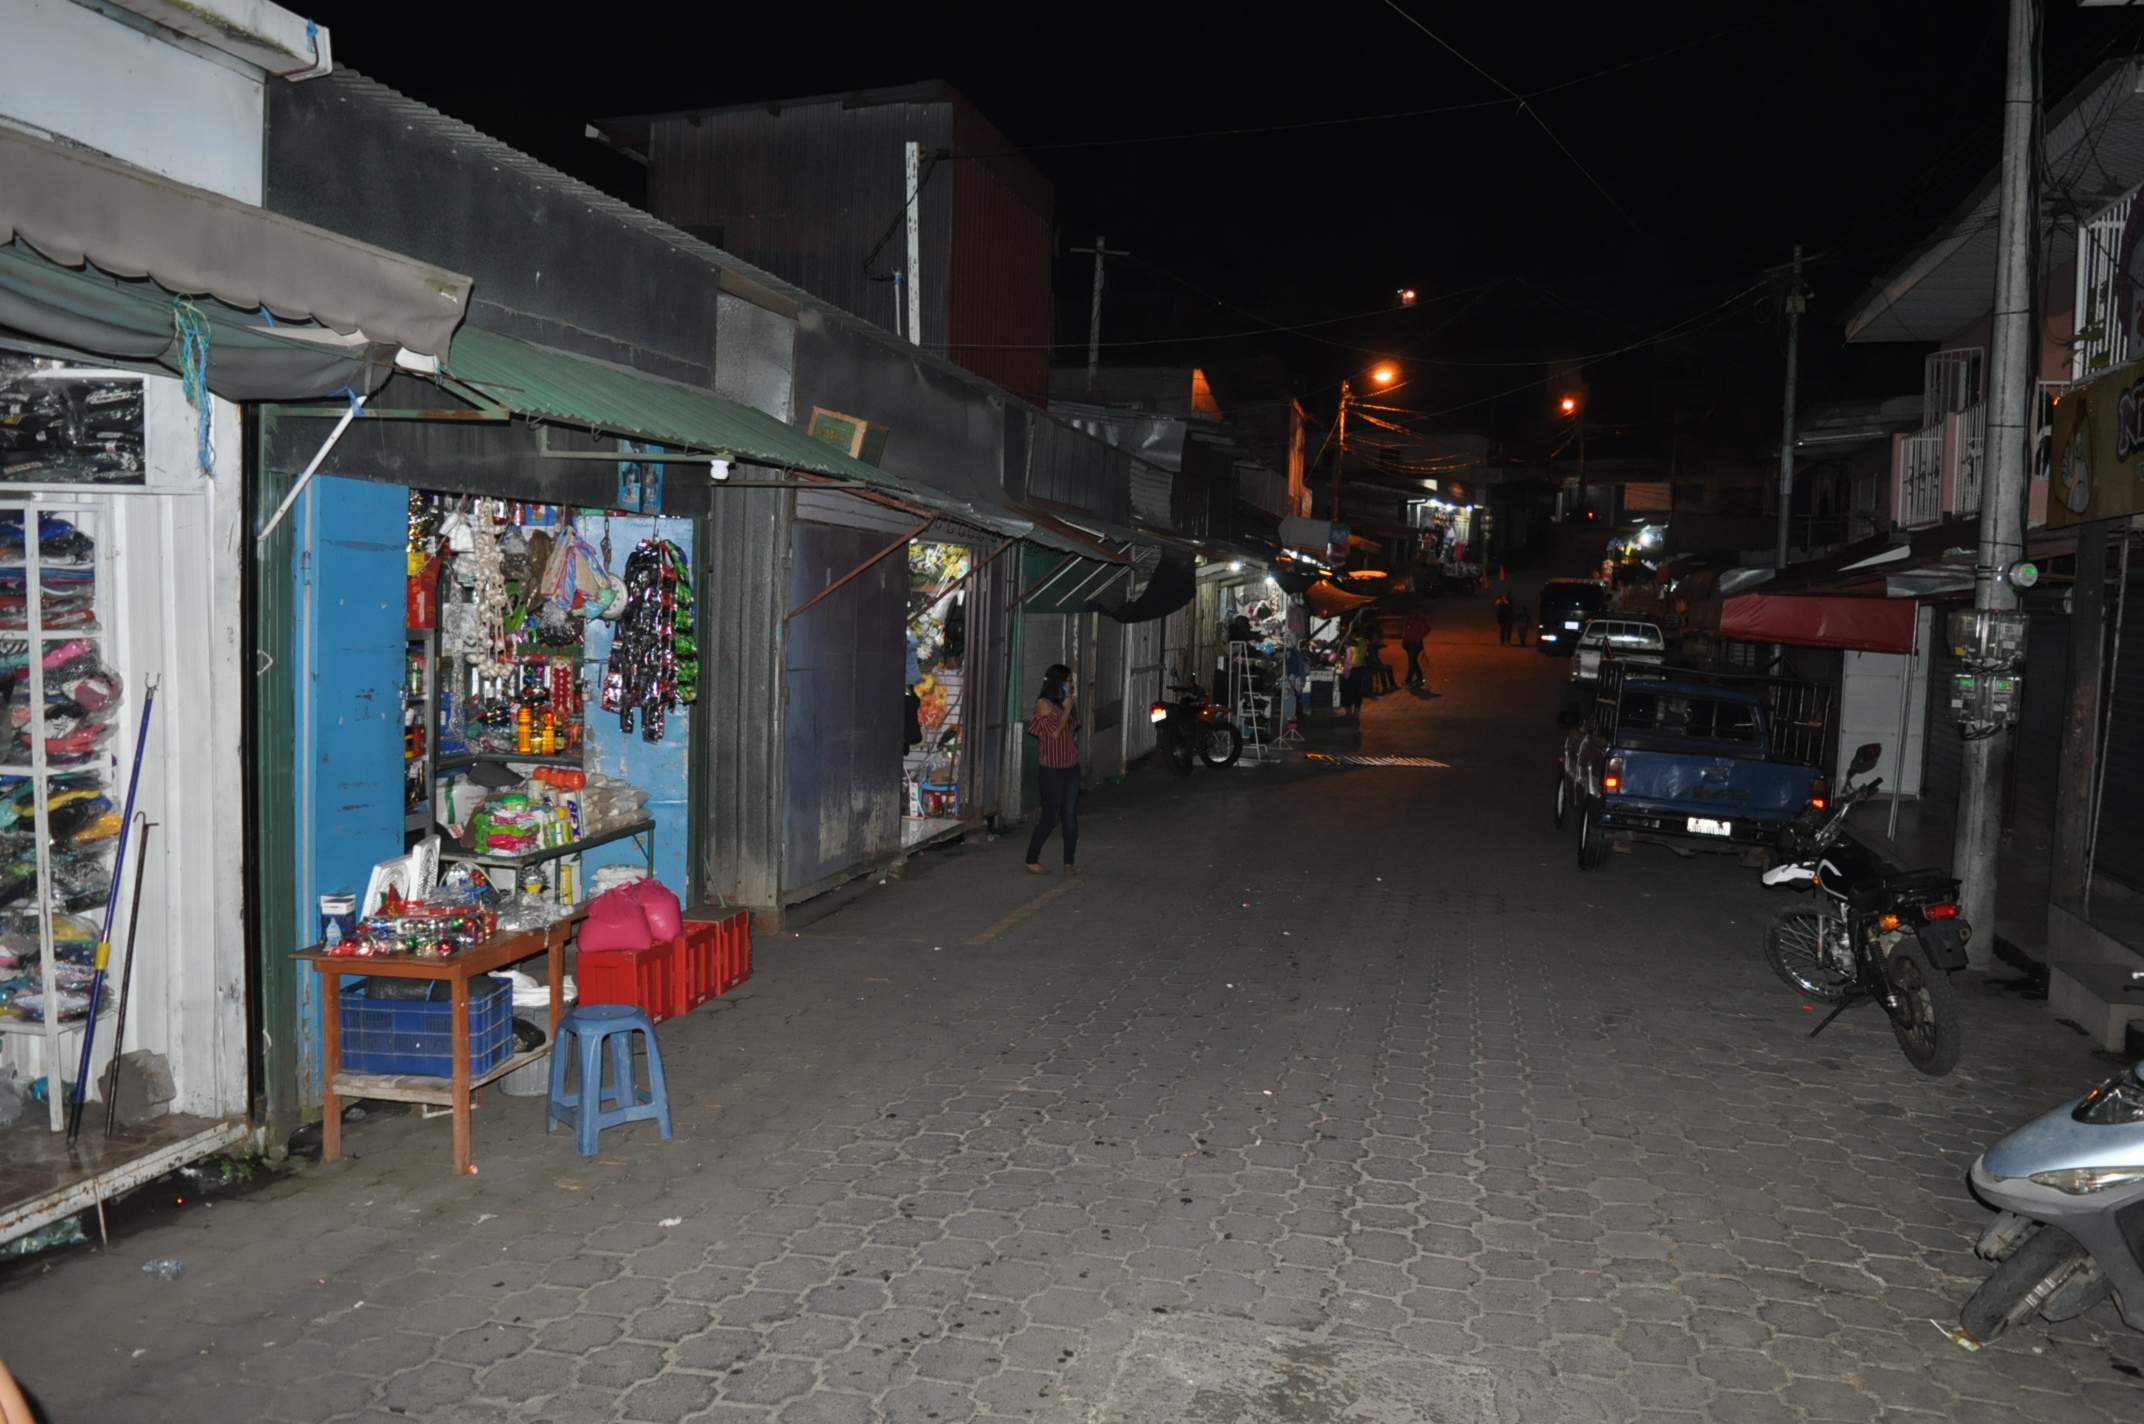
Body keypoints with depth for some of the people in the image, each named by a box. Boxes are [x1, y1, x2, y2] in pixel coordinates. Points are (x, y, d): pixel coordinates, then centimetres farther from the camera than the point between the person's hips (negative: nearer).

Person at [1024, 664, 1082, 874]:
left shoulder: (1069, 702, 10)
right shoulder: (1044, 704, -10)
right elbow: (1055, 732, -17)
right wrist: (1067, 708, -13)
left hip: (1071, 766, 6)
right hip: (1053, 768, -6)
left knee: (1070, 815, 5)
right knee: (1051, 816, -2)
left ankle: (1069, 862, 11)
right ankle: (1032, 860, 10)